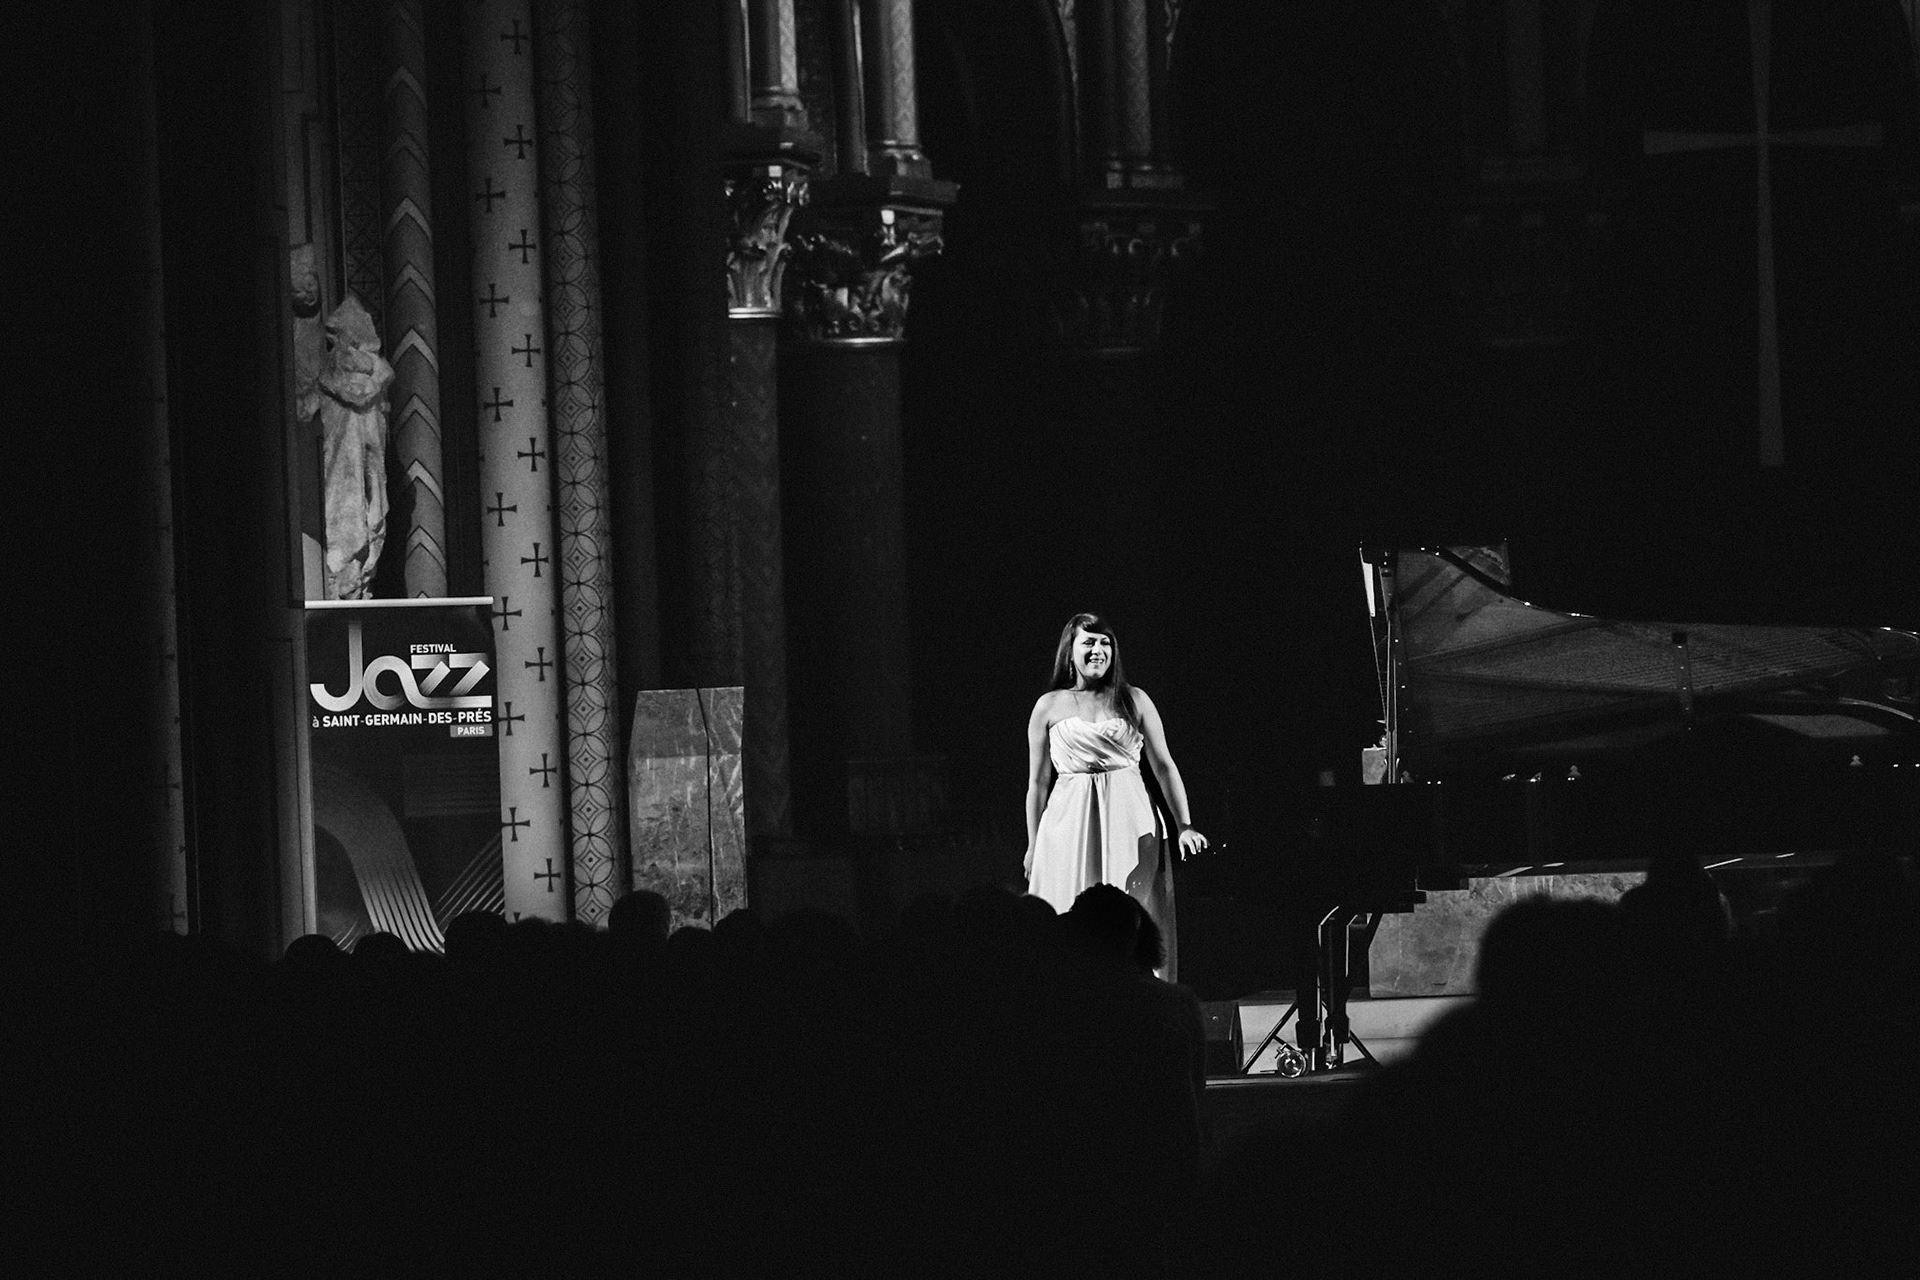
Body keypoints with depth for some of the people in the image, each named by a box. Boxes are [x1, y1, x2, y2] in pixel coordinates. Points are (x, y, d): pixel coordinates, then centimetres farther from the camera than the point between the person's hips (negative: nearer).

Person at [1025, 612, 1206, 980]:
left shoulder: (1134, 700, 8)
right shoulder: (1049, 707, 8)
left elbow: (1164, 766, 8)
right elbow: (1038, 781, 11)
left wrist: (1184, 825, -1)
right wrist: (1033, 846, 9)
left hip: (1128, 822, 0)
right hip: (1070, 822, 0)